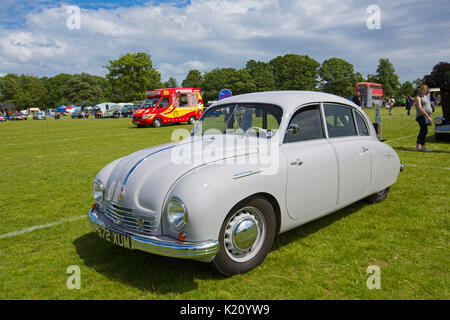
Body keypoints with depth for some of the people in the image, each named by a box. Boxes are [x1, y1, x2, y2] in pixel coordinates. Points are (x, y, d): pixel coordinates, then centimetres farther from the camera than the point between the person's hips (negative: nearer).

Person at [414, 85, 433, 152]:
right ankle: (423, 147, -18)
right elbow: (420, 108, -19)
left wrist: (430, 117, 21)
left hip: (426, 116, 9)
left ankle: (418, 146, 16)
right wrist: (428, 116, -23)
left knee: (422, 131, 10)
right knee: (424, 131, -17)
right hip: (421, 116, -9)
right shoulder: (418, 97, -8)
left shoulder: (426, 97, 19)